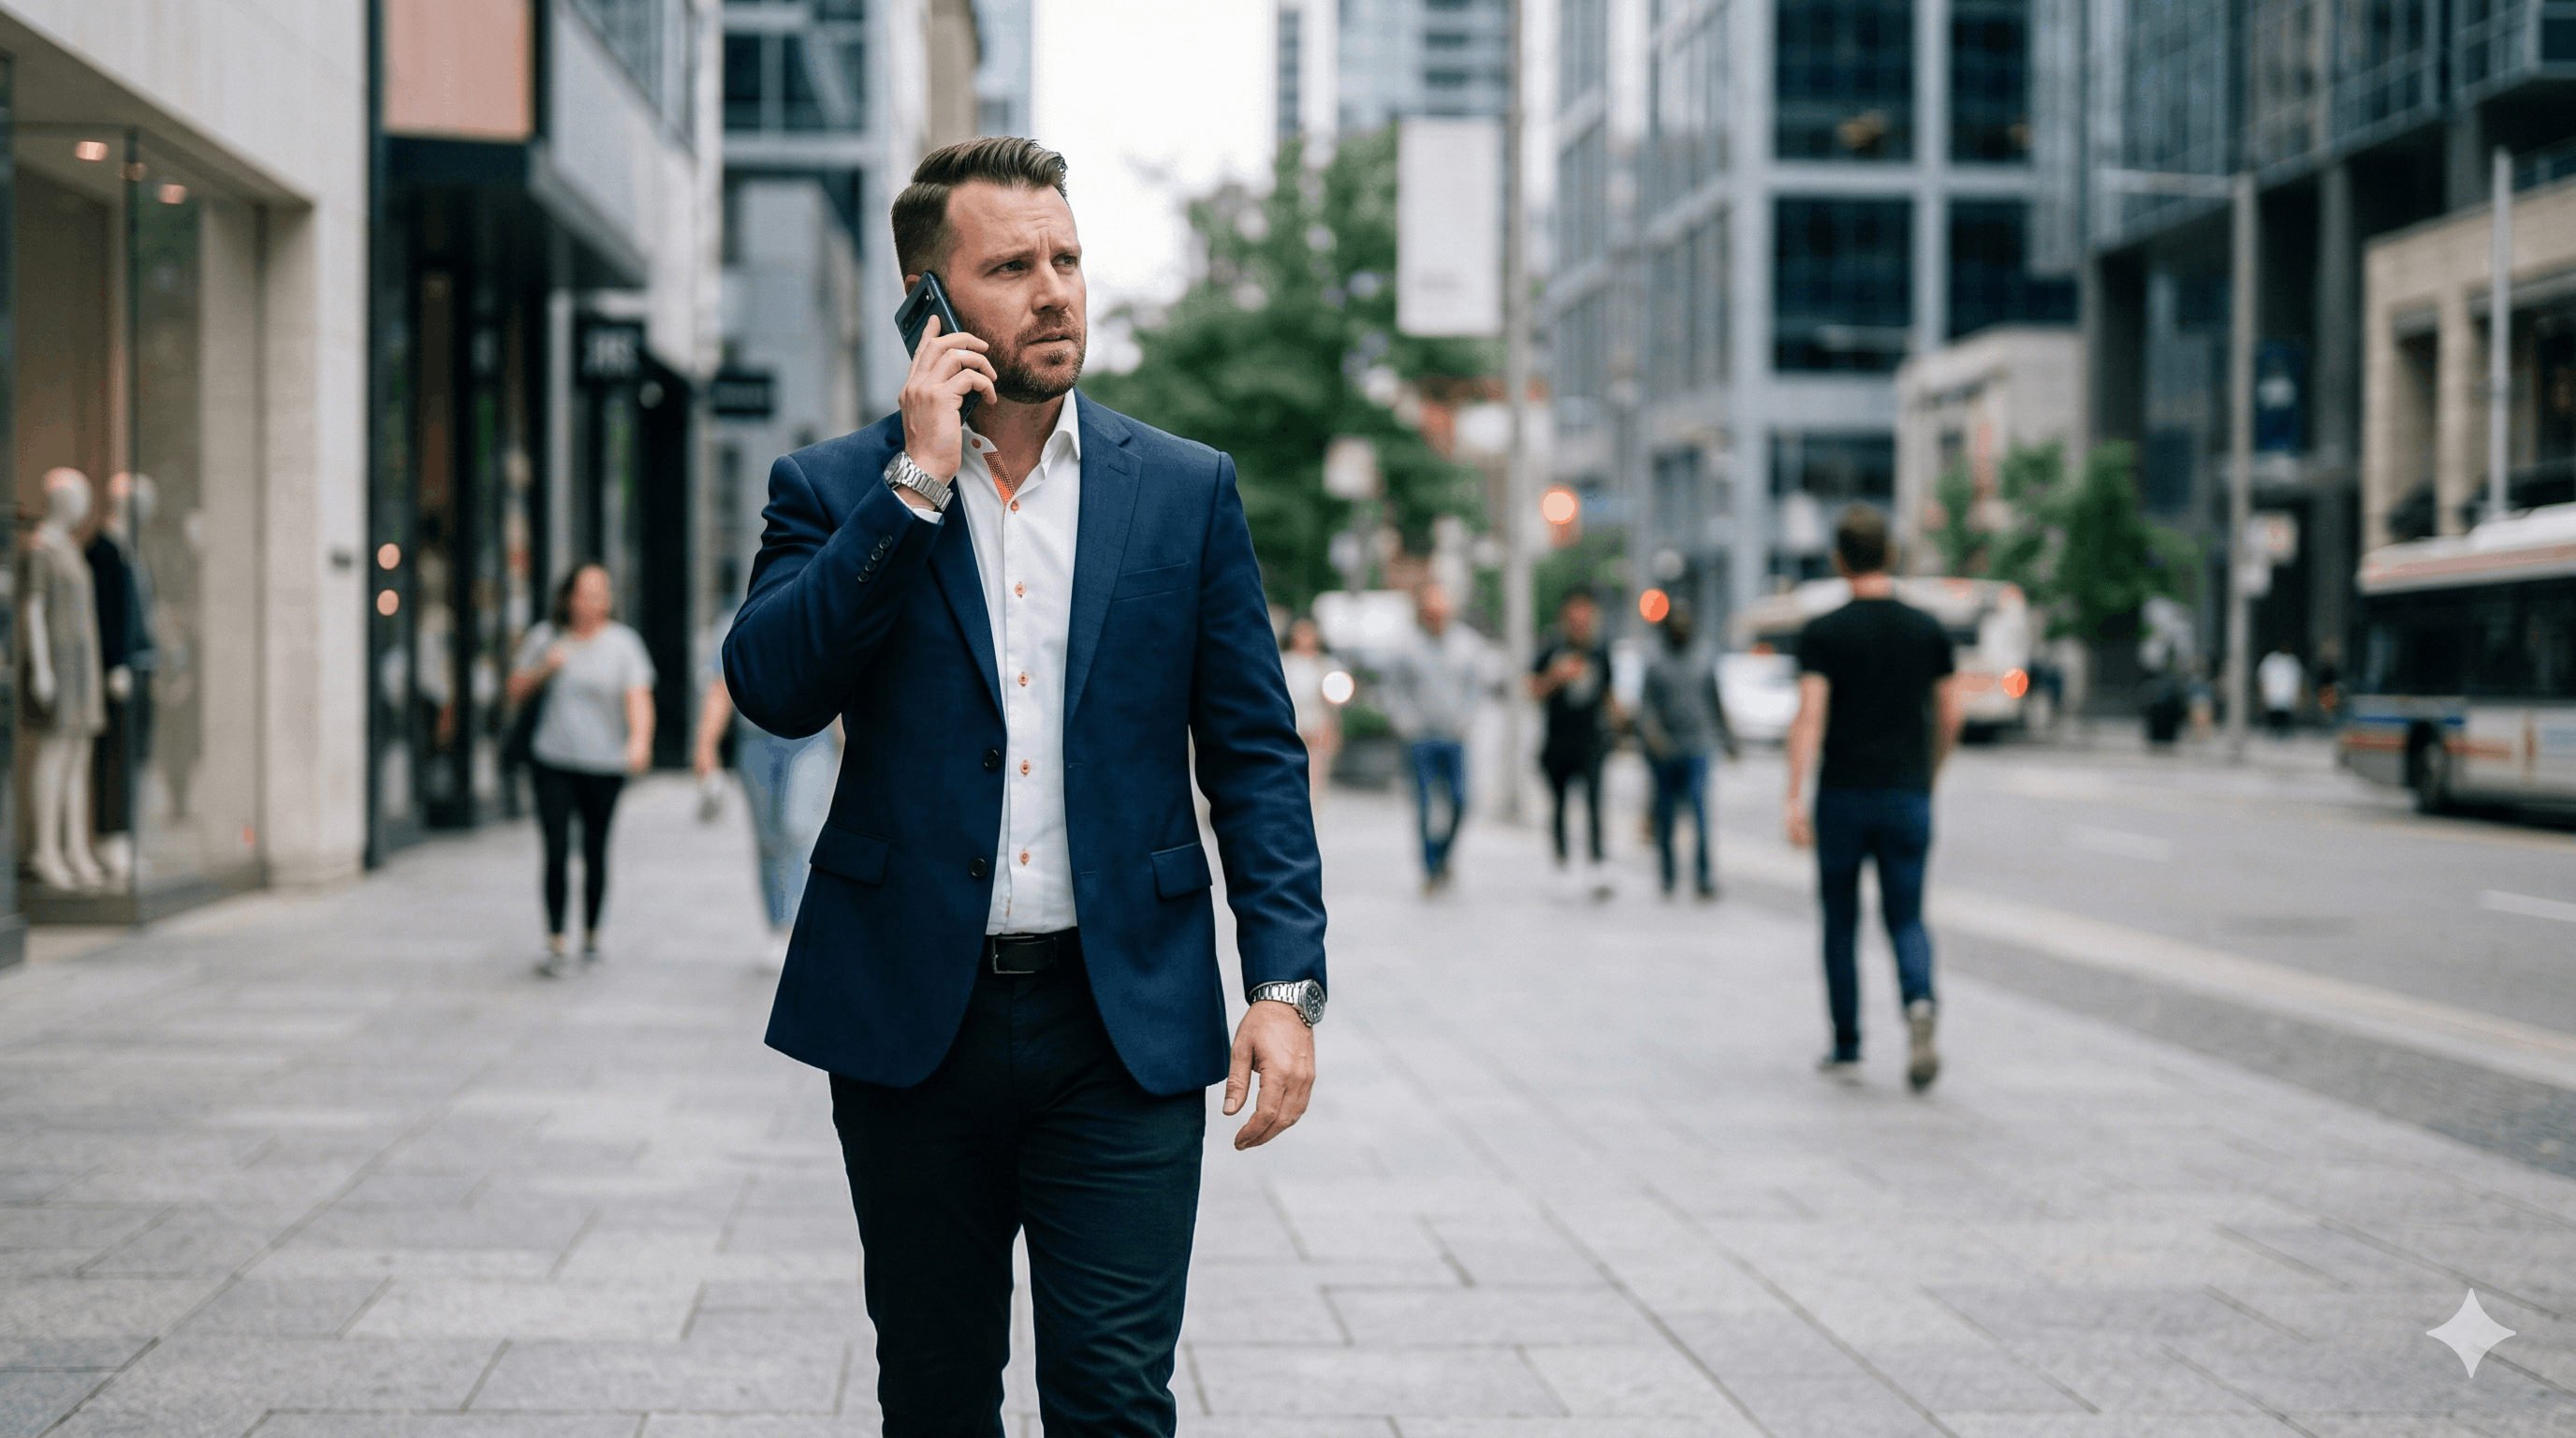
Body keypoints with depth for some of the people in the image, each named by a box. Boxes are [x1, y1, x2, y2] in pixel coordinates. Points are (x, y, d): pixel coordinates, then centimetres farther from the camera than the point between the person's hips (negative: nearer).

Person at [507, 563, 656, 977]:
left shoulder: (623, 643, -3)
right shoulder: (545, 637, 4)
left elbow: (638, 698, -14)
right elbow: (517, 692, 11)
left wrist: (639, 739, -33)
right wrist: (544, 669, -9)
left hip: (604, 764, -1)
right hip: (553, 761, 1)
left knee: (595, 851, 7)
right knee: (557, 850, -9)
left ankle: (591, 933, 26)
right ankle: (554, 943, -5)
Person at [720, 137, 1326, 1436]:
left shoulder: (1187, 491, 6)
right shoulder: (834, 490, 4)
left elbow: (1256, 753, 5)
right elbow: (772, 688, -13)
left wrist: (1286, 982, -5)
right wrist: (918, 479, -15)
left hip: (1123, 1028, 0)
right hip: (910, 1022, 1)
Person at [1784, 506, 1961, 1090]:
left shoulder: (1824, 633, -6)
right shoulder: (1927, 630, 4)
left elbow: (1810, 718, -15)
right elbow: (1949, 717, 7)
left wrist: (1794, 801, -18)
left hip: (1843, 798, -2)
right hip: (1907, 797, 2)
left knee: (1841, 923, 12)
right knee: (1907, 918, 6)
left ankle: (1847, 1048, 16)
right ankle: (1919, 1003, -24)